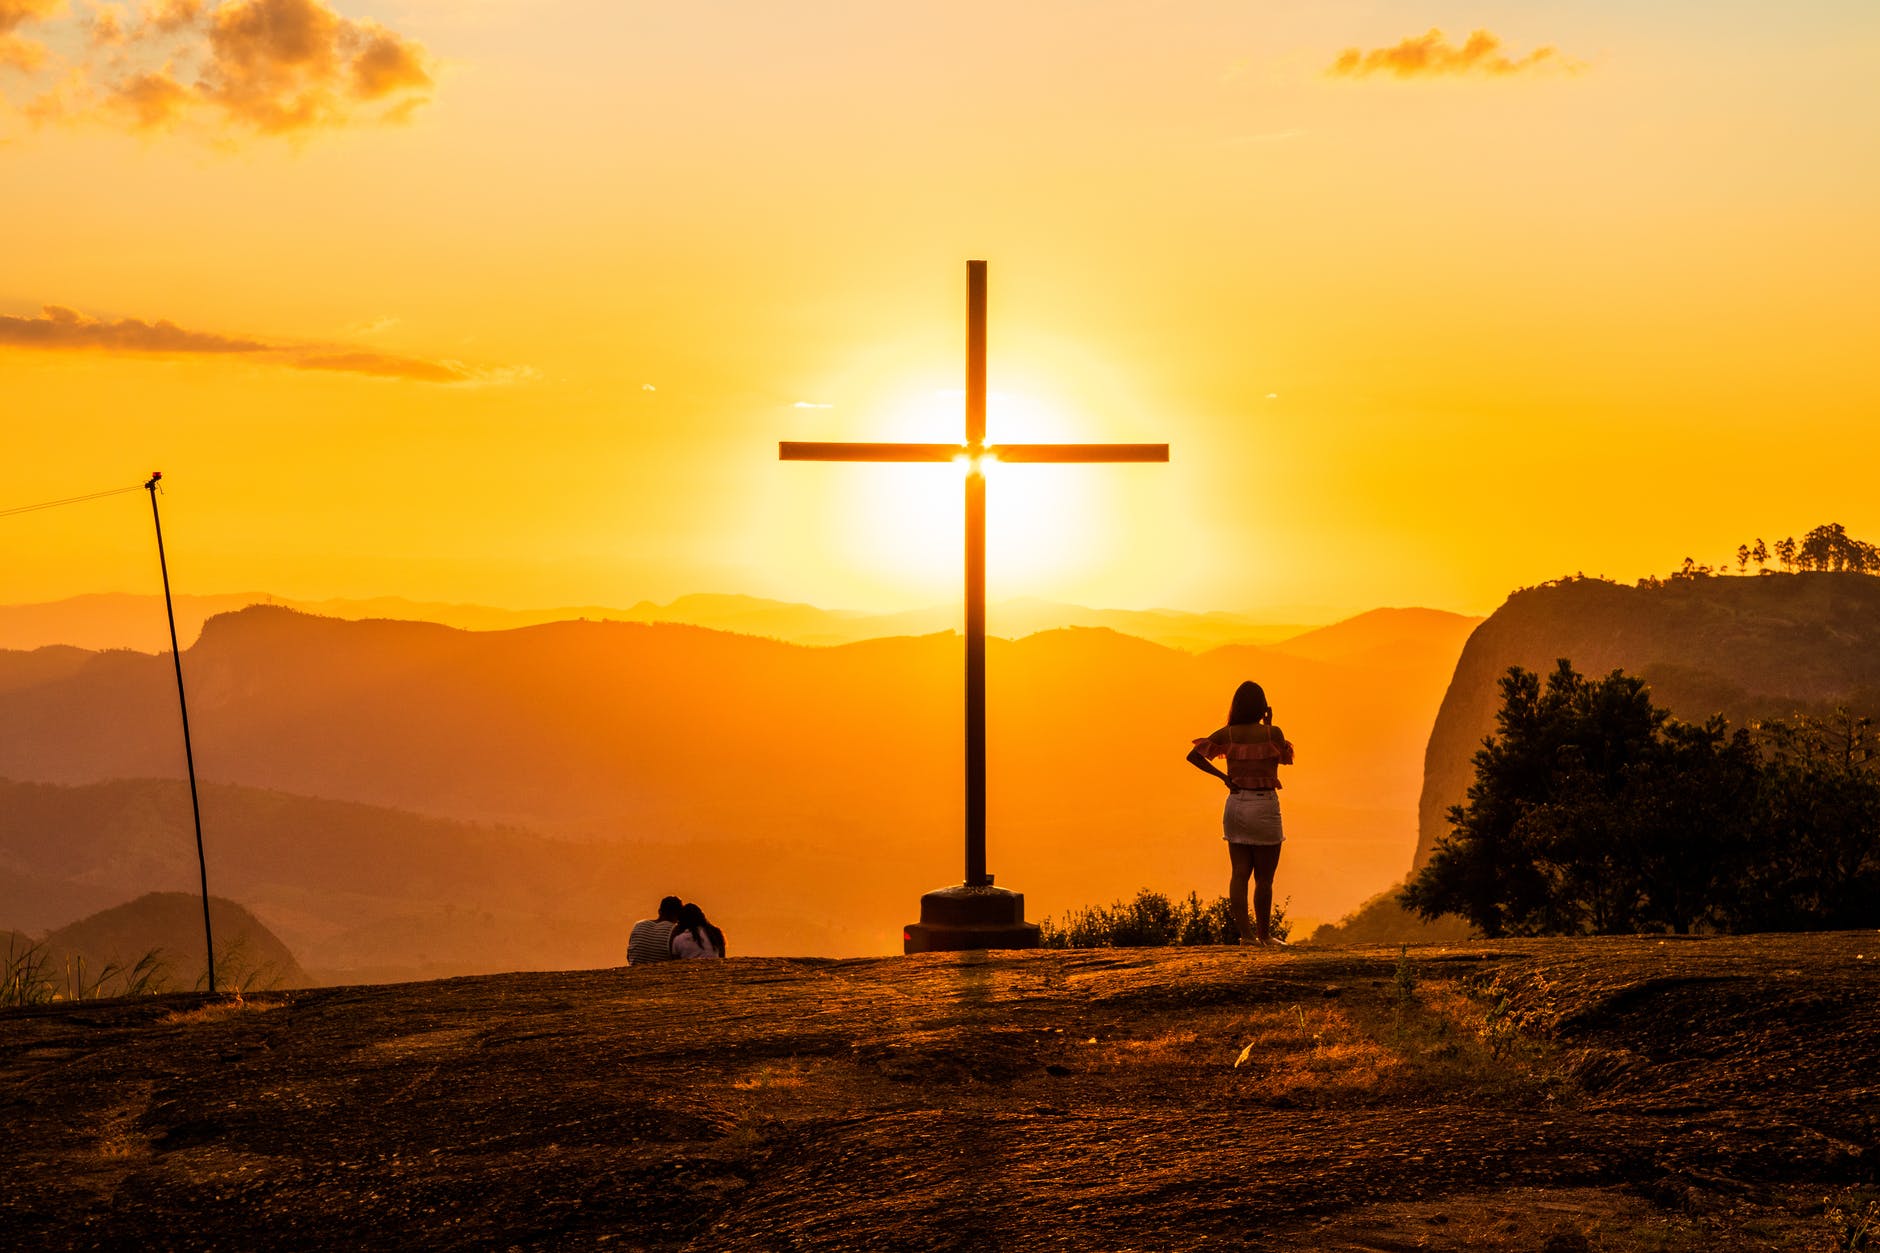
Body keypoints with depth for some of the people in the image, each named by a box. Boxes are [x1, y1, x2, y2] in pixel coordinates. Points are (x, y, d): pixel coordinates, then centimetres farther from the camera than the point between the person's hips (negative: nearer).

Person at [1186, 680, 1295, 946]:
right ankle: (1264, 934, 12)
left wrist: (1222, 776, 1)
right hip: (1265, 804, -3)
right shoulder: (1272, 733, -9)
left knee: (1239, 873, 5)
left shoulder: (1227, 734, -1)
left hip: (1236, 804, 3)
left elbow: (1194, 755, -6)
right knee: (1264, 877, 6)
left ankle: (1244, 933, -4)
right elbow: (1285, 759, 10)